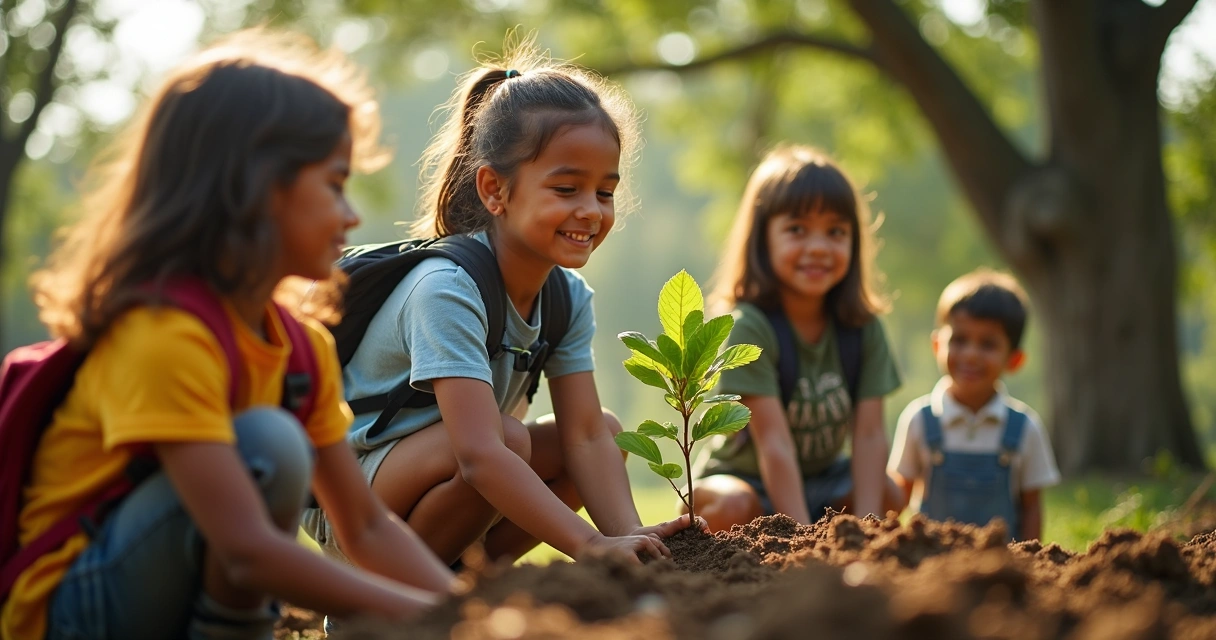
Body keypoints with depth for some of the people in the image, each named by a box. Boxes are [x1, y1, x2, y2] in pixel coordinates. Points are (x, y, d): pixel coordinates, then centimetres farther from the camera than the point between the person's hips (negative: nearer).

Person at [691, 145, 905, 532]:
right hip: (742, 478, -5)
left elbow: (869, 435, -15)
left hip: (822, 477, 5)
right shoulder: (749, 326, -25)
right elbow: (774, 443, -30)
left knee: (888, 496, -19)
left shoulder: (864, 328, -9)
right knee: (734, 509, -34)